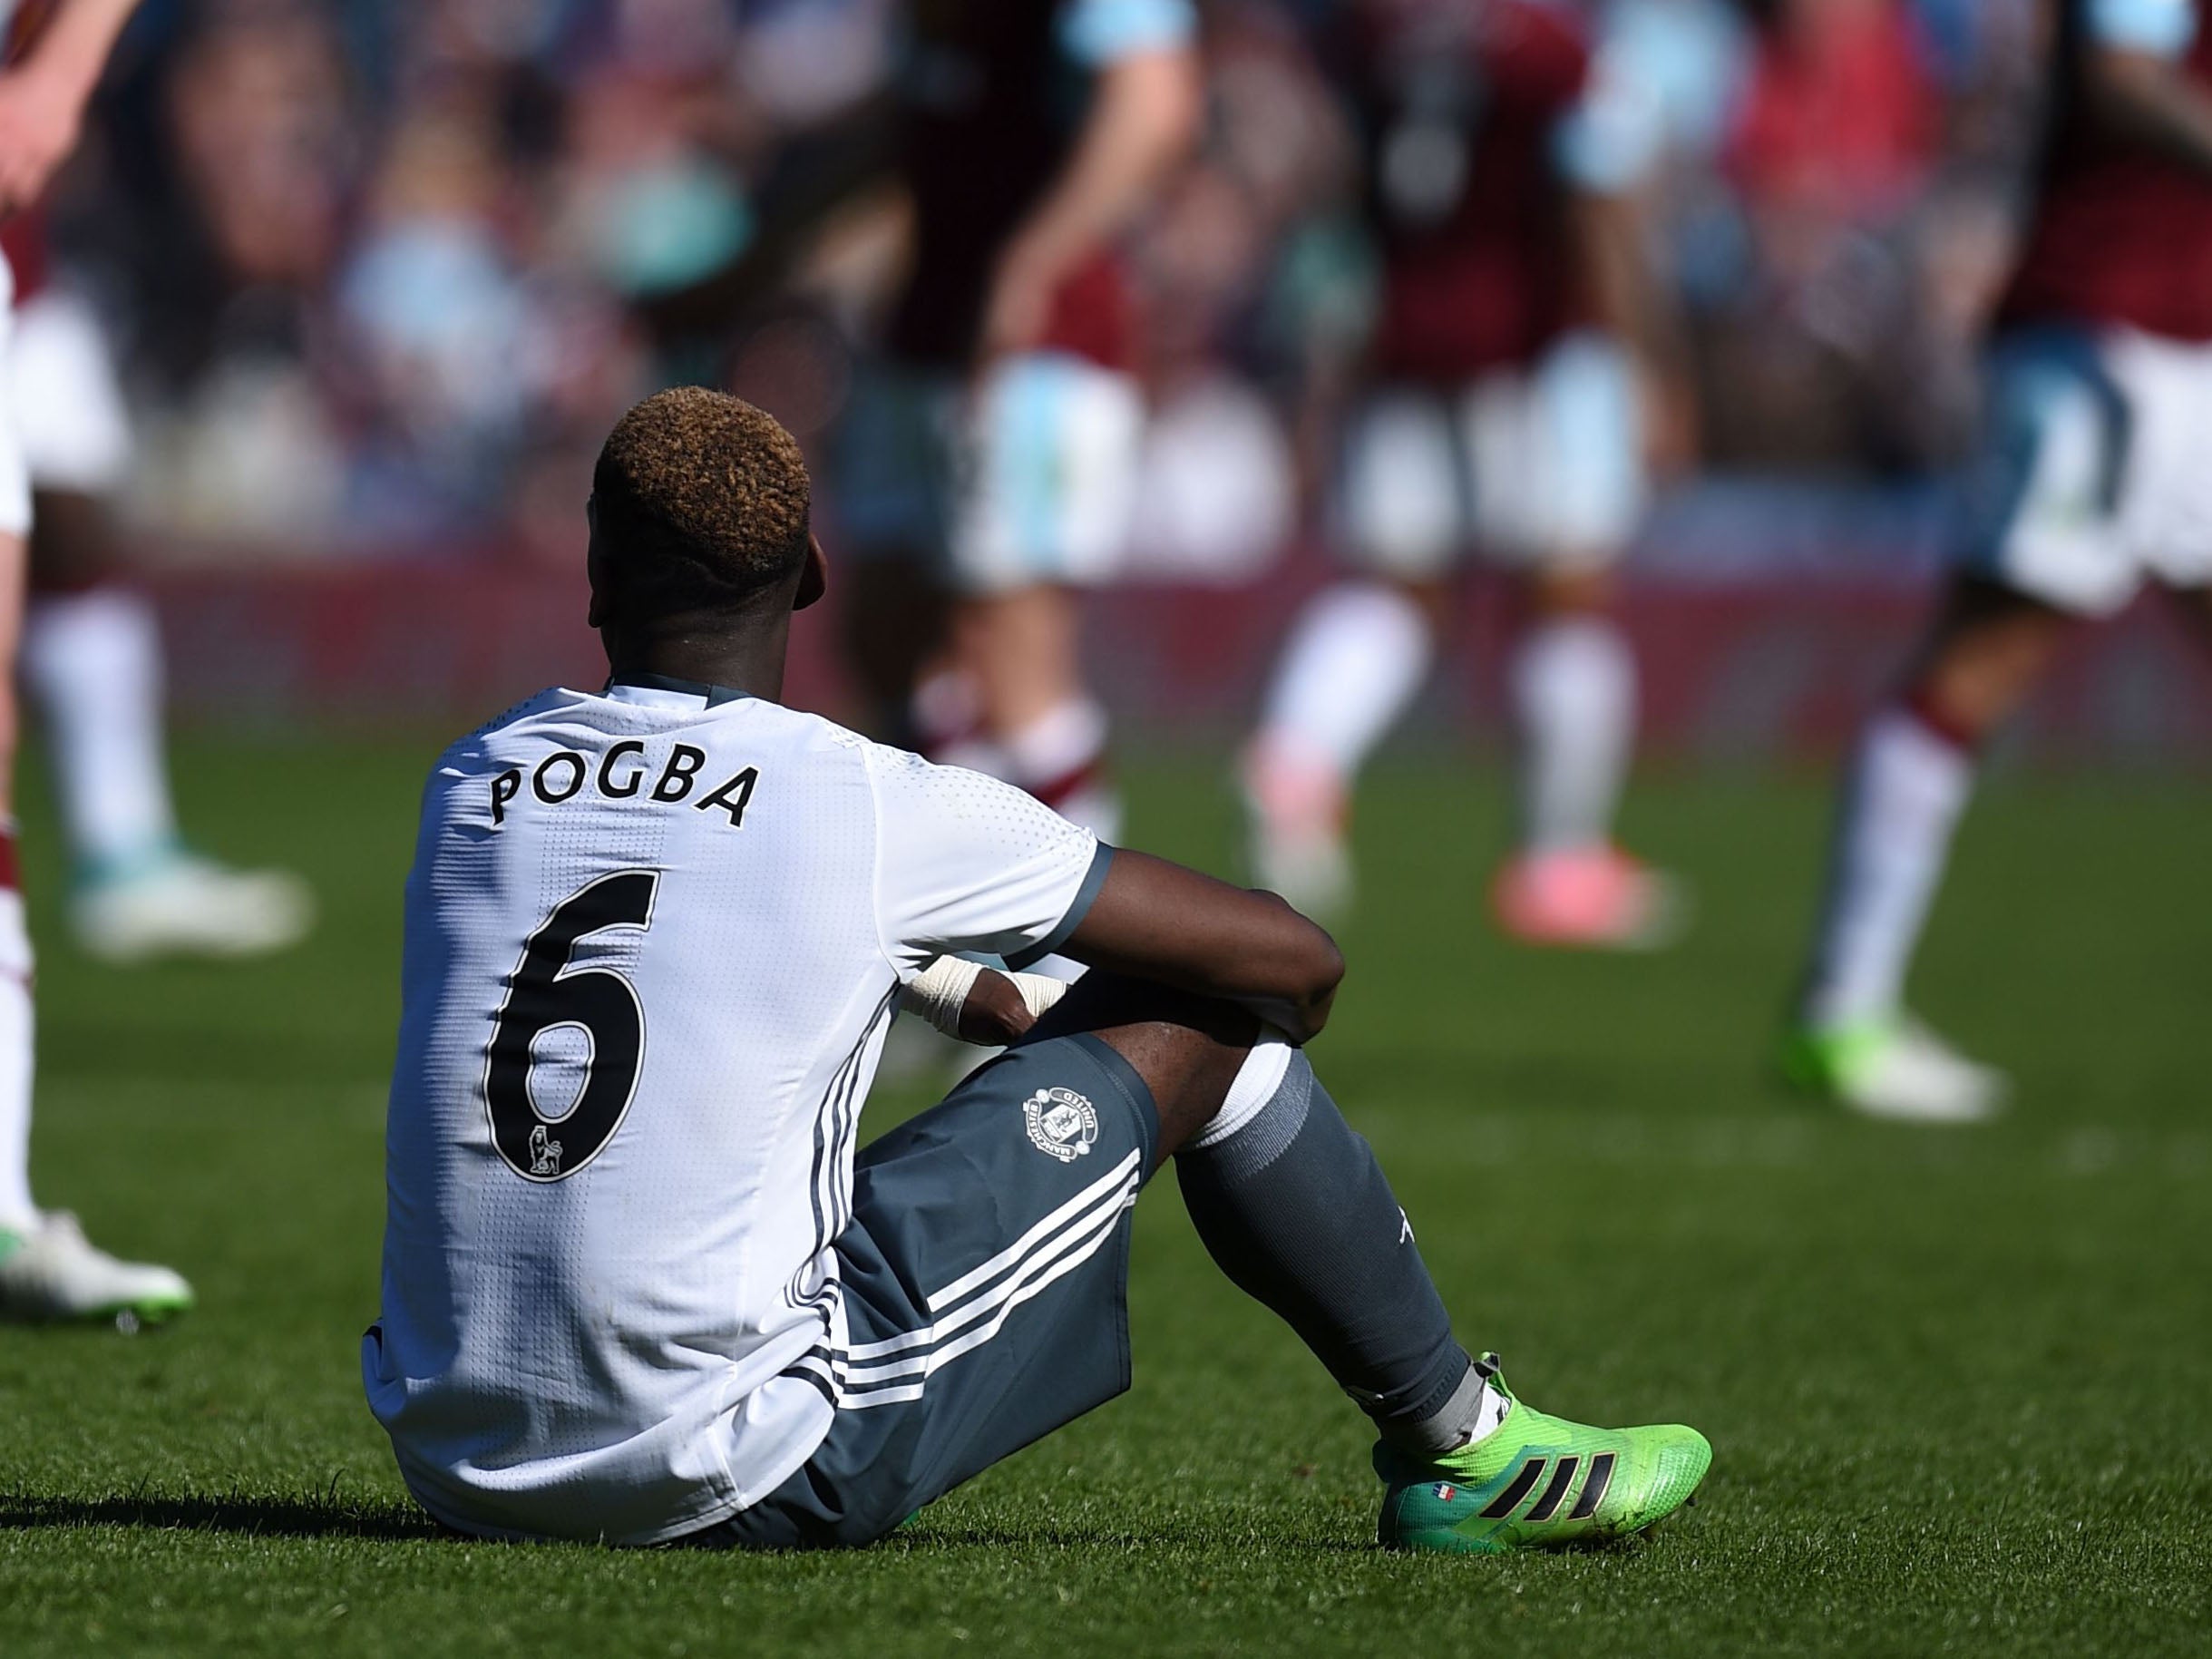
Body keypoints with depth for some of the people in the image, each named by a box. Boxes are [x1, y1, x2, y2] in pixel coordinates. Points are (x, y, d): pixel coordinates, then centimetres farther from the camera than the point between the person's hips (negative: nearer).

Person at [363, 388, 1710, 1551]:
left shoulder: (472, 781, 7)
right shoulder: (877, 809, -6)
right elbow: (1295, 961, 3)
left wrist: (977, 995, 44)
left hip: (454, 1471, 5)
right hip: (744, 1476, -5)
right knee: (1196, 1013, 9)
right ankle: (1459, 1446, 24)